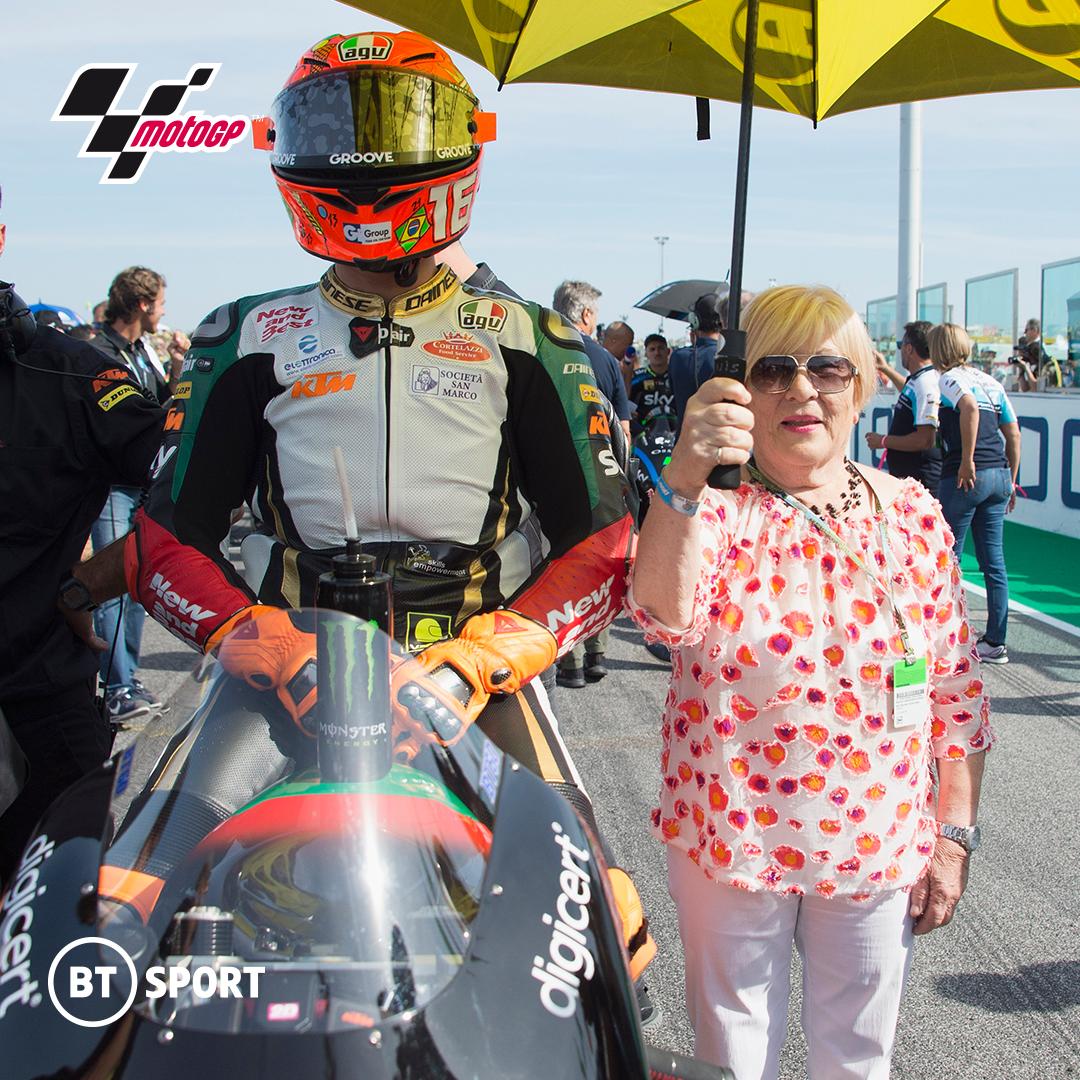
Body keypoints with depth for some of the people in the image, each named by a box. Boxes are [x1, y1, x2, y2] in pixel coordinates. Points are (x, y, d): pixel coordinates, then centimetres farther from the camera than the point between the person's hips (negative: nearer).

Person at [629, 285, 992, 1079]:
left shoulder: (913, 515, -1)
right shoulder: (713, 507, -10)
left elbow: (956, 687, 4)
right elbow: (666, 615, -31)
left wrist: (955, 833, 3)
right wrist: (686, 477, -46)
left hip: (877, 851, 2)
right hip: (730, 843, -2)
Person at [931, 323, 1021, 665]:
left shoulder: (949, 378, -4)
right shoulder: (990, 381, 17)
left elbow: (969, 407, -26)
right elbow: (1013, 434, 17)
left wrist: (967, 460, -25)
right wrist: (1011, 481, 22)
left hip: (965, 476, -7)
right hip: (1000, 475, 7)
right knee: (994, 562, 9)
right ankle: (995, 643, 13)